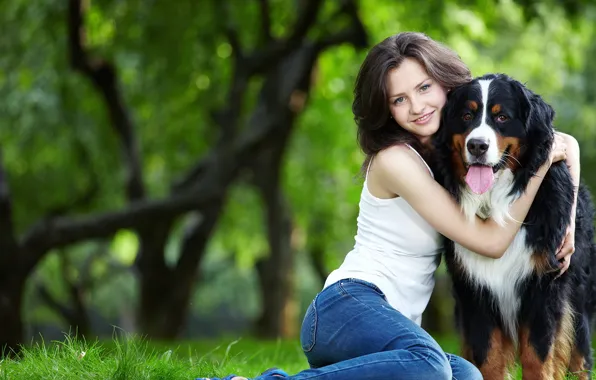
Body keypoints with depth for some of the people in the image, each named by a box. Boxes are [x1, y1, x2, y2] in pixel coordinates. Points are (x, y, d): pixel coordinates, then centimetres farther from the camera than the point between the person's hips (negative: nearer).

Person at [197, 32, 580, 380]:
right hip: (349, 305, -8)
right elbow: (490, 241, -12)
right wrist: (541, 161, -10)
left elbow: (566, 143, 21)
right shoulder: (395, 160, -10)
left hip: (399, 323, 8)